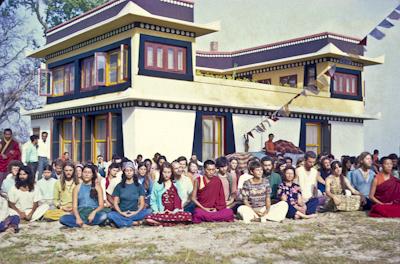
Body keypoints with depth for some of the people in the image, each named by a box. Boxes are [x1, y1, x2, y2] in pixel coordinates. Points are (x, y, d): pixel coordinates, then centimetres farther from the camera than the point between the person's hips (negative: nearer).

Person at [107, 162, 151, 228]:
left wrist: (137, 212, -13)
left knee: (149, 211, -28)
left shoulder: (139, 186, 11)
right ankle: (135, 223, -25)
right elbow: (115, 203, 5)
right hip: (122, 214, 0)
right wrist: (121, 212, -13)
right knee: (111, 215, -32)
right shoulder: (119, 186, 9)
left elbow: (142, 203, 5)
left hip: (134, 213, 0)